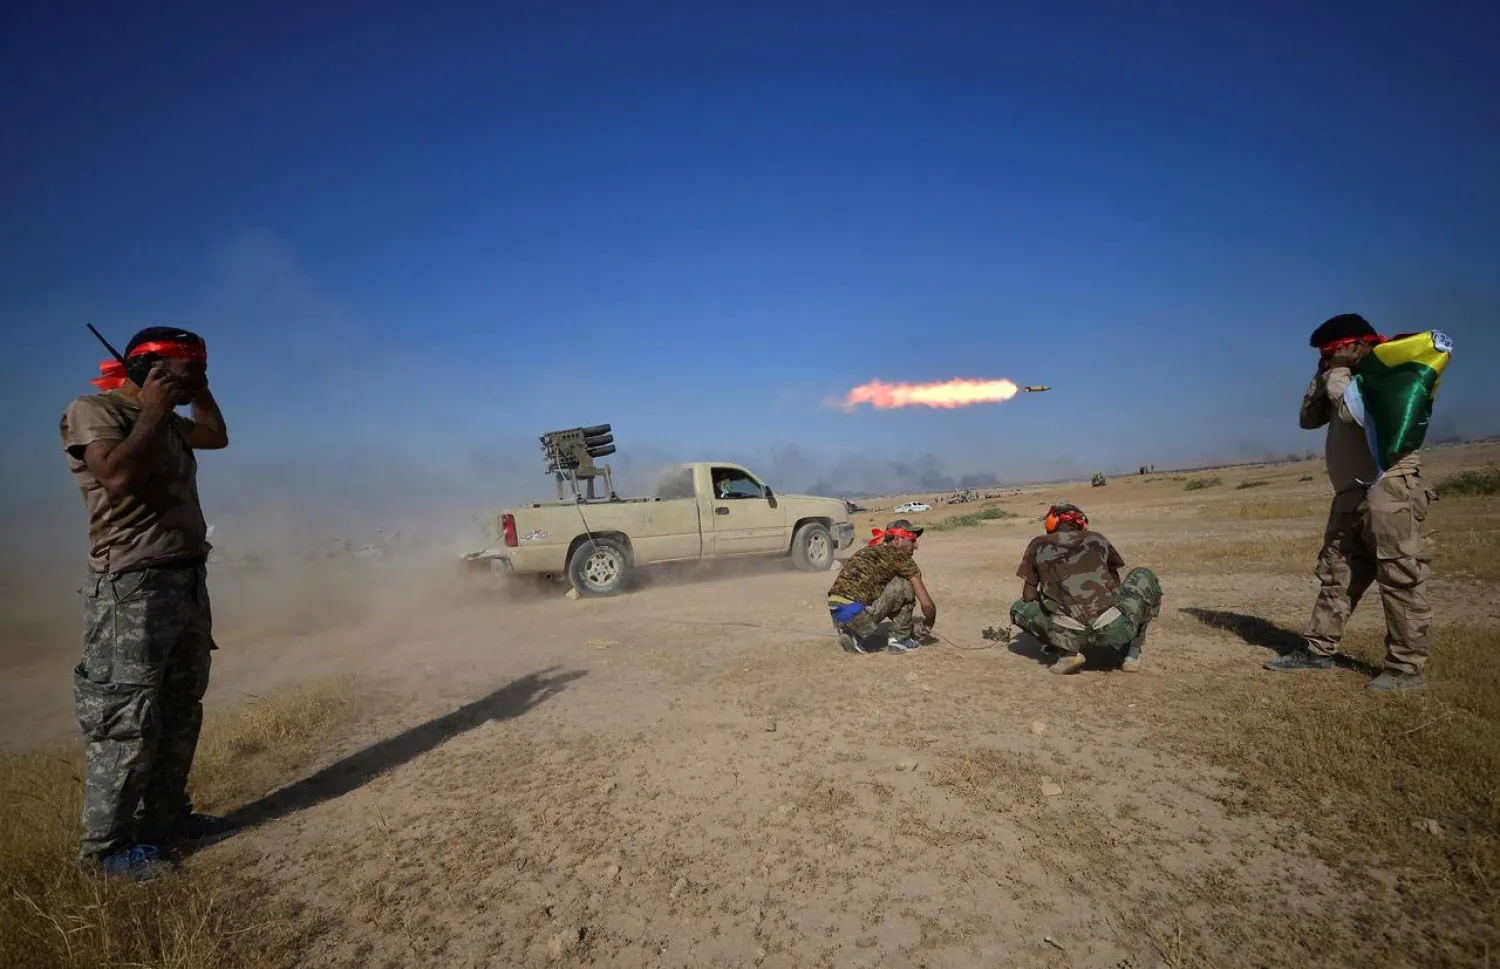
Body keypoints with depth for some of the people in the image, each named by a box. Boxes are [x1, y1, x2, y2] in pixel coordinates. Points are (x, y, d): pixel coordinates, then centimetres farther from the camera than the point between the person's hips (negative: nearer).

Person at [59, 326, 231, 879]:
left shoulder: (166, 420, 15)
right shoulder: (94, 411, -9)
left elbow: (217, 435, 33)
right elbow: (119, 479, -25)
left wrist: (197, 389, 20)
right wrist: (153, 409, -15)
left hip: (187, 580, 9)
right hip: (132, 588, -9)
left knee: (180, 711, 14)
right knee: (126, 720, -4)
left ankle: (165, 817, 26)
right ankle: (106, 845, 8)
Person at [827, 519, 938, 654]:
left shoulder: (867, 551, 25)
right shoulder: (900, 556, 3)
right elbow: (927, 604, 3)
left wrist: (911, 625, 35)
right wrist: (928, 625, 23)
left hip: (835, 614, 7)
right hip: (856, 613, -7)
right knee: (903, 585, 5)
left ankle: (853, 635, 15)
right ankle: (899, 639, 13)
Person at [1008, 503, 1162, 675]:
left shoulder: (1038, 545, 18)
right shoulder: (1097, 539, 22)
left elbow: (1029, 595, 17)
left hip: (1069, 633, -1)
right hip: (1113, 628, 1)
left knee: (1018, 608, 27)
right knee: (1144, 577, 28)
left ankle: (1068, 651, 6)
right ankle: (1131, 652, 20)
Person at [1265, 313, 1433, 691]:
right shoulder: (1351, 382, 19)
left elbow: (1351, 411, -24)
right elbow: (1309, 419, 19)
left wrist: (1337, 372, -7)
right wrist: (1323, 377, 9)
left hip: (1390, 492, -10)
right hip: (1352, 496, 10)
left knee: (1401, 580, -5)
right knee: (1336, 574, 12)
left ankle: (1407, 668, 1)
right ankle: (1318, 650, 20)